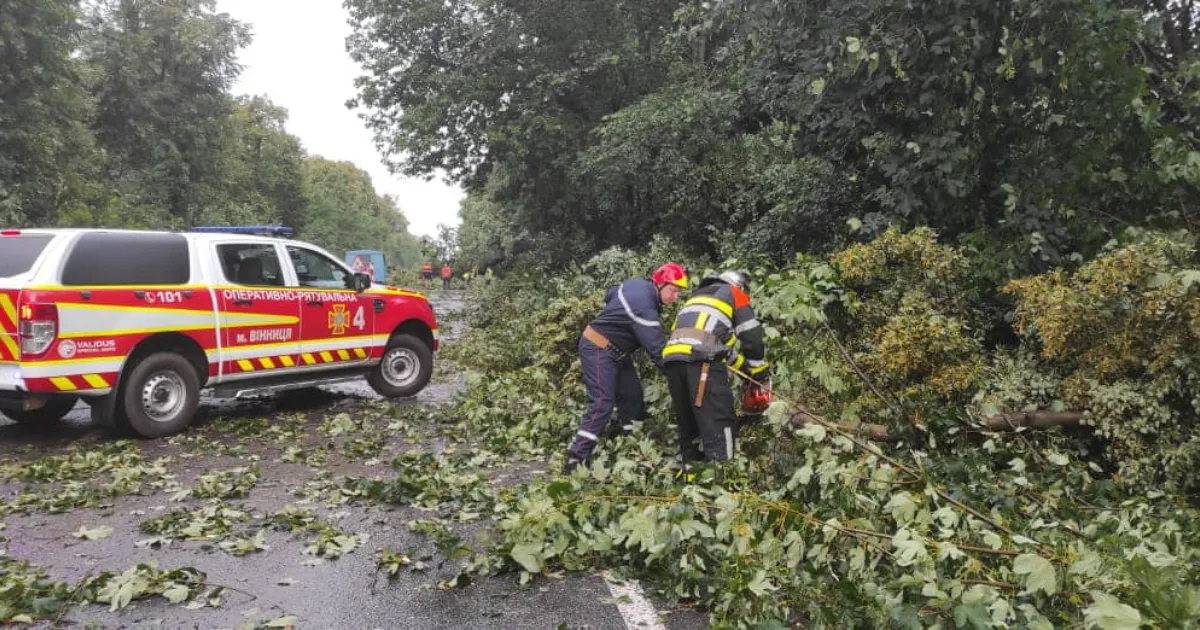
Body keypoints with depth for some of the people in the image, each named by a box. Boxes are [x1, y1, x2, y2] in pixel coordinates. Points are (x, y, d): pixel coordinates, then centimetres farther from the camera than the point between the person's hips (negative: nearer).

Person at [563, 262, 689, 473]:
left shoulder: (637, 283, -1)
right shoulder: (644, 308, -29)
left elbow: (609, 295, 18)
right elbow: (657, 351, -29)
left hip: (615, 351, 10)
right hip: (598, 350, -10)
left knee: (632, 397, 10)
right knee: (602, 404, -17)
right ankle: (575, 460, -17)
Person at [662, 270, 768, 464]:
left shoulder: (697, 296, 39)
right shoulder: (734, 294, 20)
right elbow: (751, 337, 14)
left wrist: (745, 366, 43)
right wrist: (758, 372, 25)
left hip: (671, 359, 7)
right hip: (701, 361, -7)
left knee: (686, 423, 16)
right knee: (718, 423, -7)